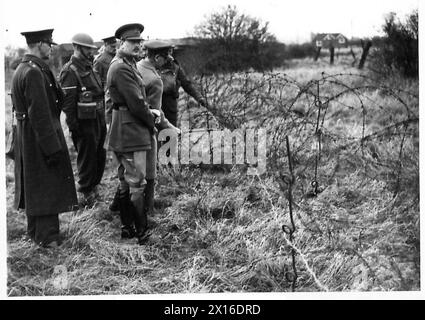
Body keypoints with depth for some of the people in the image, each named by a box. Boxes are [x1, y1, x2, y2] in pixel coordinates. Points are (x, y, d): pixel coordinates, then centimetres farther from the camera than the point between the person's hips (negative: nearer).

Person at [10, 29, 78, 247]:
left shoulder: (21, 69, 12)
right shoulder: (35, 72, -21)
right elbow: (40, 114, -25)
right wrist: (53, 147, -23)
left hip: (26, 137, 10)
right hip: (41, 138, -10)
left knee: (33, 186, 18)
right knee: (47, 187, -1)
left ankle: (35, 231, 31)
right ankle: (47, 237, 6)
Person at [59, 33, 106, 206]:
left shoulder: (88, 67, 14)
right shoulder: (70, 71, -14)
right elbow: (67, 101, -17)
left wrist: (102, 118, 18)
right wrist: (73, 125, -20)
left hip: (98, 120, 9)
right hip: (85, 122, -9)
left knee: (100, 156, 16)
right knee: (86, 158, 1)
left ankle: (93, 187, 31)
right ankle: (85, 194, 13)